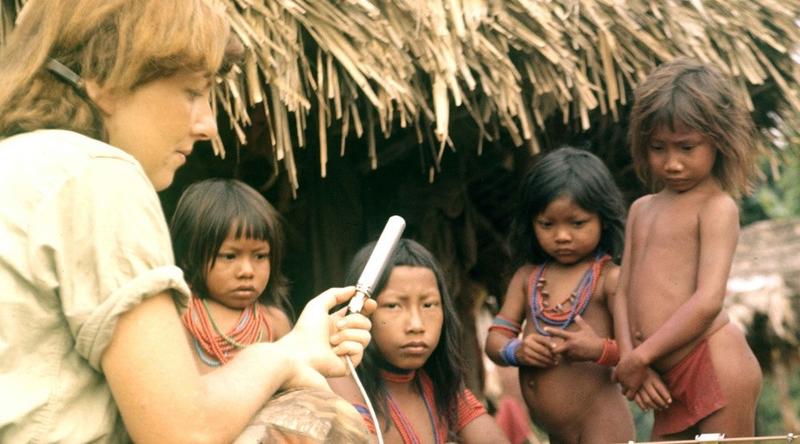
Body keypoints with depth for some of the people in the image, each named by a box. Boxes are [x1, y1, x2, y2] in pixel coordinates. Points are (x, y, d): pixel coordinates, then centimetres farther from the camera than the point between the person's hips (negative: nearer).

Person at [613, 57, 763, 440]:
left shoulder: (717, 207, -5)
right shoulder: (642, 209, 19)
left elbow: (708, 300, -17)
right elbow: (624, 293, 13)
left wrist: (641, 356, -15)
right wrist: (629, 358, -4)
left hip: (714, 364, -8)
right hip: (670, 379, 8)